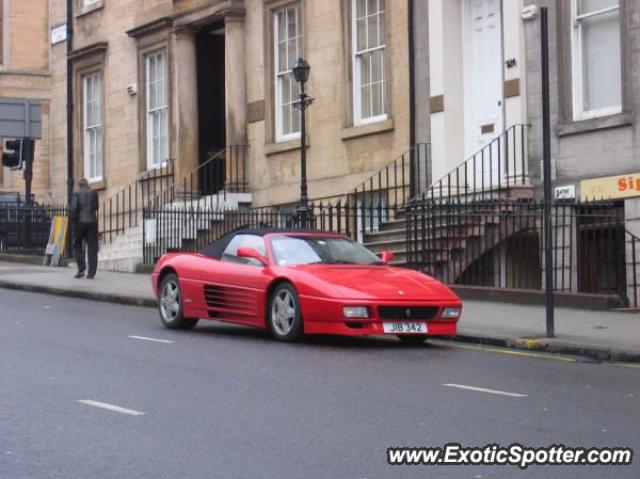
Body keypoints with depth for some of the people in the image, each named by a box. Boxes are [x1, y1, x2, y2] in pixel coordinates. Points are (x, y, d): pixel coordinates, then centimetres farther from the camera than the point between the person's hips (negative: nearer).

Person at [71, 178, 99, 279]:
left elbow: (73, 208, -11)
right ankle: (91, 273, 0)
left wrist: (73, 220, -3)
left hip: (80, 222, -2)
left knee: (77, 246, 12)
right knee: (92, 248, 3)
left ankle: (81, 269, -2)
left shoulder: (77, 194, -4)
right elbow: (96, 207, 11)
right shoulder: (94, 194, 4)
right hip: (92, 222, 2)